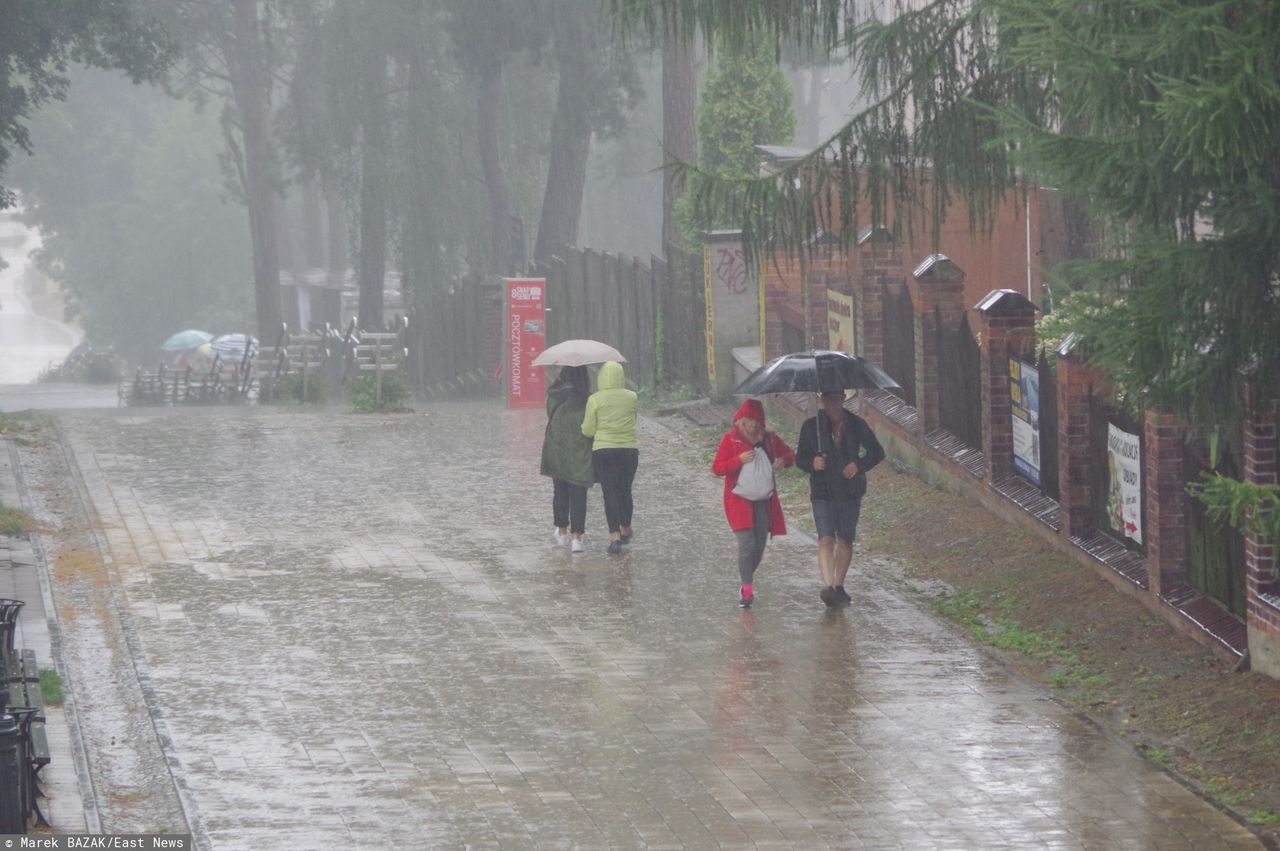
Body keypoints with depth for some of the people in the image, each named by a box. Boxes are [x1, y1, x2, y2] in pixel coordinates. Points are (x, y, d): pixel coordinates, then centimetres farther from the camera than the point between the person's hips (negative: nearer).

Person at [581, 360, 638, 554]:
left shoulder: (595, 400, -6)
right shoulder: (632, 397, -1)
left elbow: (588, 430, -4)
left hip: (603, 451, -2)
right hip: (629, 449, 2)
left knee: (610, 493, -2)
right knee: (625, 490, 19)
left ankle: (615, 536, -14)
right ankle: (625, 530, 35)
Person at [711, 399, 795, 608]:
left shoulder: (769, 439, 7)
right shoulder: (731, 439, -2)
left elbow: (790, 455, 21)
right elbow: (716, 468, -5)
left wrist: (783, 461, -4)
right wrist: (739, 460, -21)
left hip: (763, 501, 4)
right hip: (739, 500, -4)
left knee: (759, 545, 7)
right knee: (747, 543, -16)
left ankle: (746, 584, 26)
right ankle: (747, 590, -13)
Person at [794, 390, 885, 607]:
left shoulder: (856, 425, 3)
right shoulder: (811, 426, 2)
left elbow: (877, 453, 9)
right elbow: (800, 459, 8)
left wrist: (859, 465, -10)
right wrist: (812, 463, -15)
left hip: (849, 491, 2)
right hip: (822, 492, -2)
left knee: (845, 540, 8)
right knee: (826, 539, -16)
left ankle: (839, 586, 21)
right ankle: (828, 585, -27)